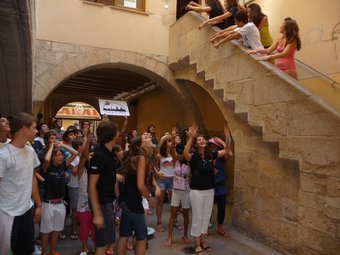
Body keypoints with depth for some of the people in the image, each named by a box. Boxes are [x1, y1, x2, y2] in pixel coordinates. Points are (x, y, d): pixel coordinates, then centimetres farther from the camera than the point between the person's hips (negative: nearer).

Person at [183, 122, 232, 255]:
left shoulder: (210, 155, -1)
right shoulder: (193, 156, -15)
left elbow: (226, 151, 3)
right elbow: (185, 155, -39)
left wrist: (227, 137, -13)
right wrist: (191, 137, -47)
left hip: (210, 190, 5)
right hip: (196, 191, -5)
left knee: (206, 217, 16)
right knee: (197, 218, 6)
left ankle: (203, 241, 33)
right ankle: (197, 244, 21)